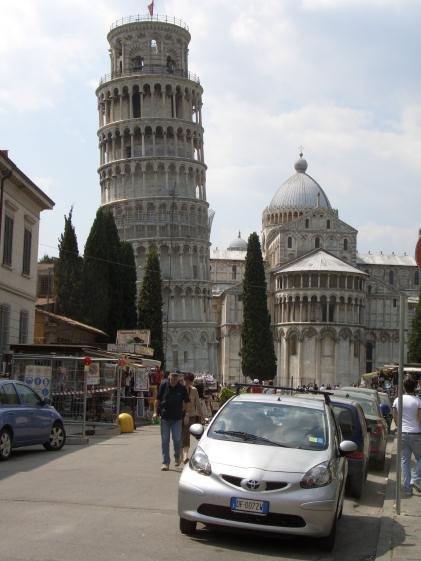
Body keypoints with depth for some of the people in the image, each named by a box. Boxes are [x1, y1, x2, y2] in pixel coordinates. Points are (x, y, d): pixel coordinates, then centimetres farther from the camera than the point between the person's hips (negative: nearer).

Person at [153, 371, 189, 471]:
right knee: (165, 440, 2)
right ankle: (165, 463, 8)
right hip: (165, 417, 1)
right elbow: (158, 399, 4)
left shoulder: (182, 388, -5)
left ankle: (177, 457, 28)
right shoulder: (164, 385, -4)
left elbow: (186, 401, 8)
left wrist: (183, 410, 1)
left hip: (177, 418, -1)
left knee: (177, 439, -1)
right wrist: (155, 412, 1)